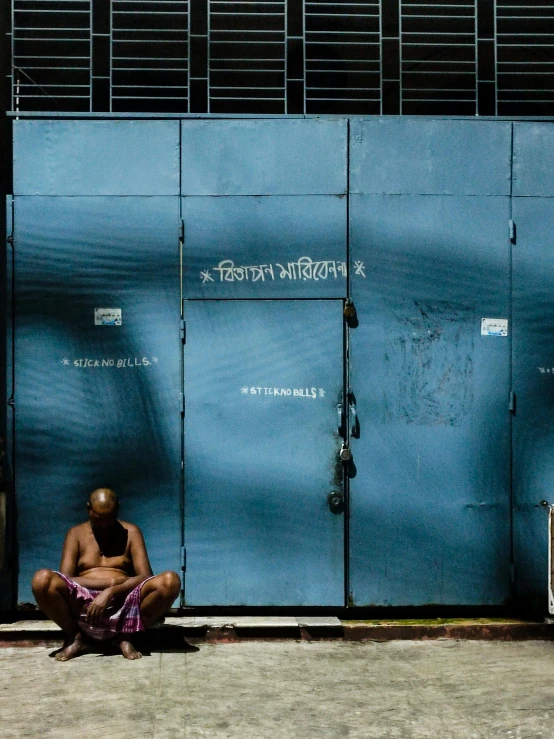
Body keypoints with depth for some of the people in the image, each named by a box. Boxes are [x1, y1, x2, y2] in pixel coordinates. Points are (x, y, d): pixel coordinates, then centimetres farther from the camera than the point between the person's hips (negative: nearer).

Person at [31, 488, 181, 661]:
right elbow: (64, 580, -2)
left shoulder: (131, 532, 11)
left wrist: (111, 592, -19)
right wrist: (110, 582, -11)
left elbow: (145, 576, -2)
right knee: (42, 580, -29)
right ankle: (76, 637, -6)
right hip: (84, 604, 0)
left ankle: (125, 635, -8)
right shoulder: (77, 533, 11)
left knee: (170, 581, -27)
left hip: (123, 605, 0)